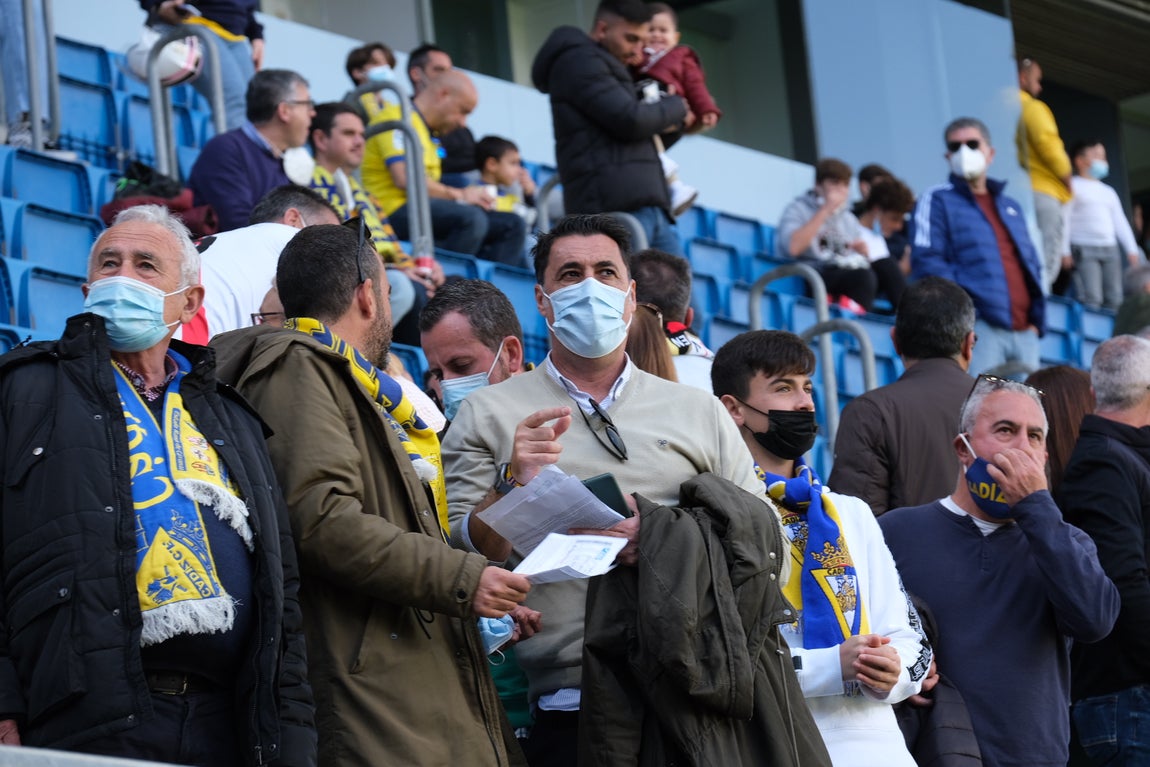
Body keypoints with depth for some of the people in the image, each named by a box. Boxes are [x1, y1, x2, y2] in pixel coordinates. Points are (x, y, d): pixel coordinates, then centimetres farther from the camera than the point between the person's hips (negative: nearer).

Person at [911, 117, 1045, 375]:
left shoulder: (1010, 207, 25)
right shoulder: (938, 201, 6)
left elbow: (1033, 264, 26)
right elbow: (926, 262, -5)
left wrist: (1036, 318, 9)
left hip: (1025, 332, 6)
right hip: (979, 328, -6)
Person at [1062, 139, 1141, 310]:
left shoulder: (1108, 192, 23)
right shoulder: (1073, 186, 2)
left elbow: (1120, 222, 23)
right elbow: (1064, 219, -5)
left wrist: (1131, 249, 12)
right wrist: (1064, 251, -14)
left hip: (1110, 249, 7)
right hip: (1083, 249, -7)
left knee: (1114, 299, 0)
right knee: (1091, 298, -19)